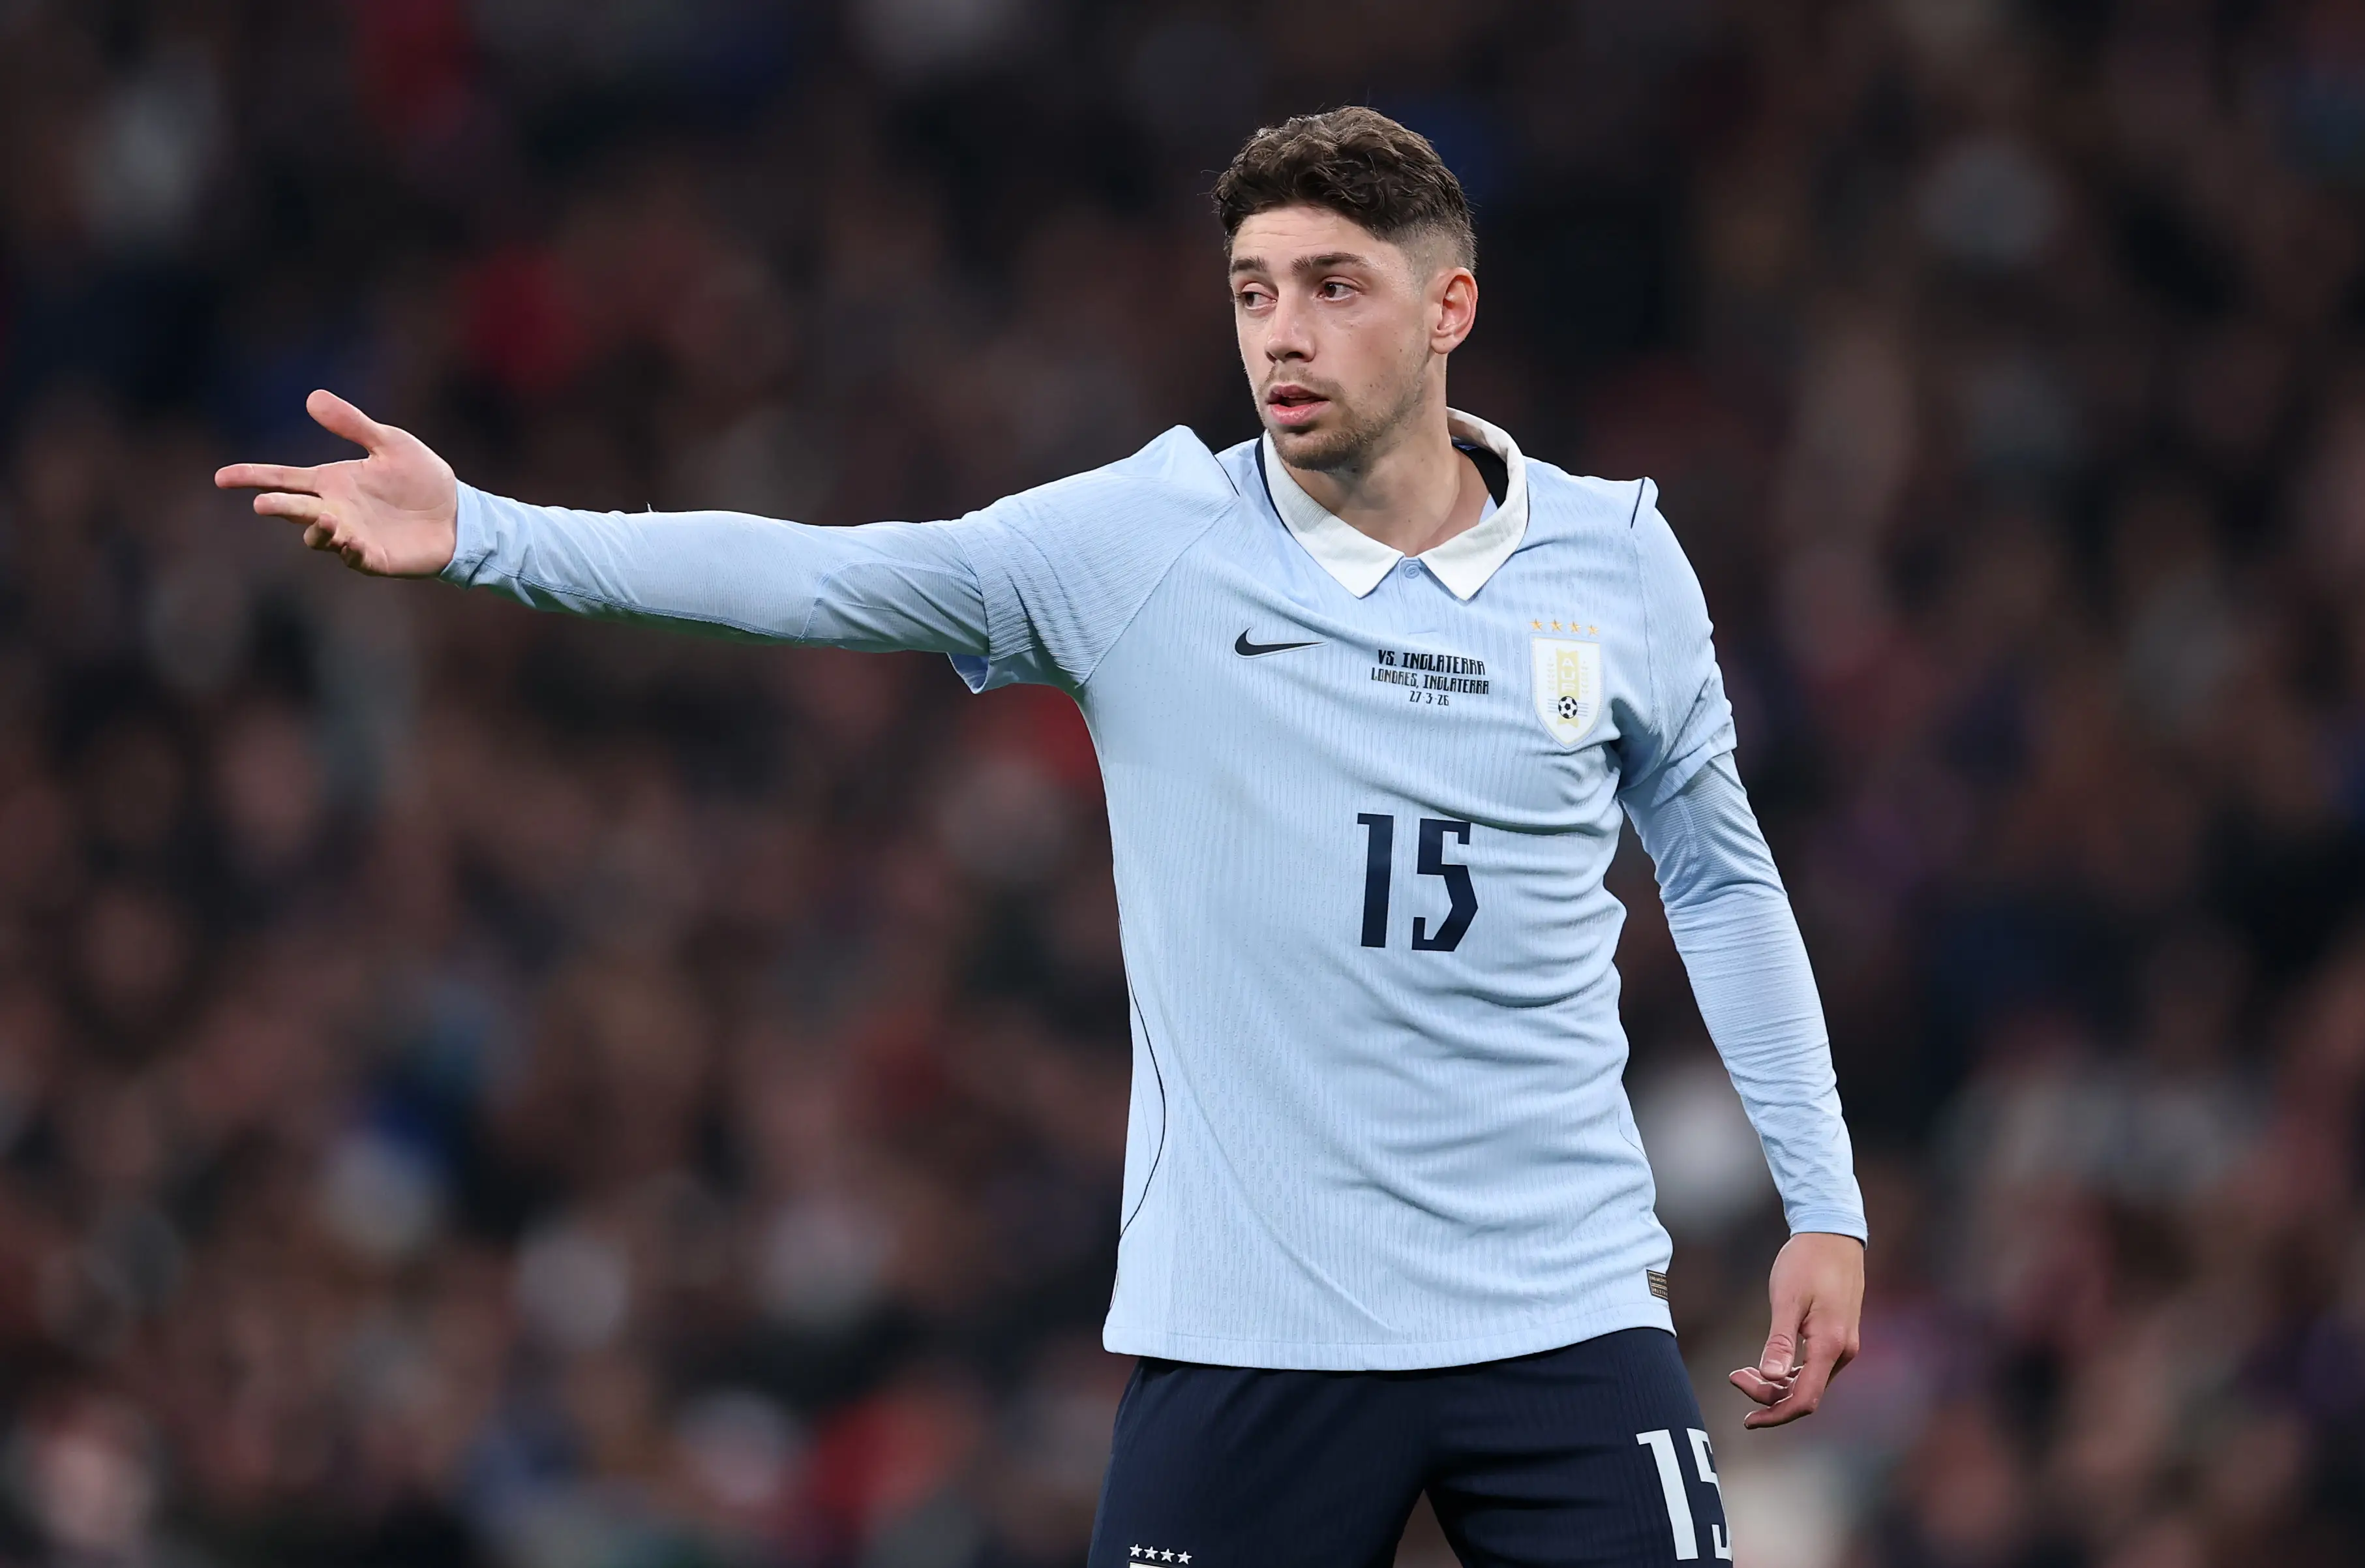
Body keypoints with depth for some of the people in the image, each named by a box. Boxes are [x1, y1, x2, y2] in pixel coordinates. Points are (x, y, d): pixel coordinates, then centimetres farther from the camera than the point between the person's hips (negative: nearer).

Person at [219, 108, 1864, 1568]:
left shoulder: (1619, 562, 4)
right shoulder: (1141, 542, -2)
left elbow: (1719, 873, 14)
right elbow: (817, 574, -10)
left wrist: (1825, 1204, 11)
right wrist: (486, 531, -21)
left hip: (1560, 1323, 1)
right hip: (1242, 1331, -1)